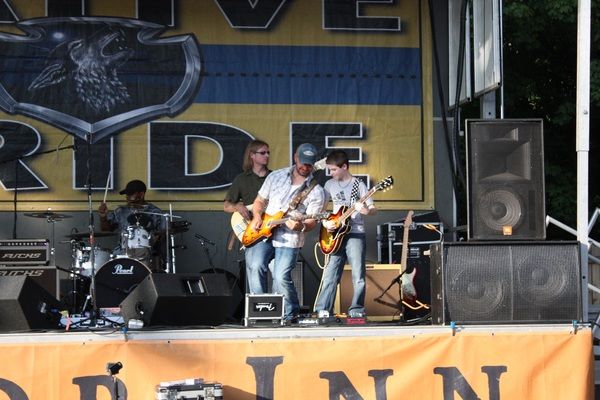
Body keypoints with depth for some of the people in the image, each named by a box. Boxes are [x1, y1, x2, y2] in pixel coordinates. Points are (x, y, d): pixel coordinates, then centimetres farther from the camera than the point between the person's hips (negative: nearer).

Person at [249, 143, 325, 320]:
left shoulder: (316, 191, -1)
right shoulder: (276, 176, 9)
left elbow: (312, 221, -3)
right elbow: (260, 201, 16)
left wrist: (301, 226, -25)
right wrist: (257, 216, -2)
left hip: (289, 239, -3)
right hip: (264, 233, 3)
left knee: (281, 277, -15)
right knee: (256, 266, -19)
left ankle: (291, 312, 8)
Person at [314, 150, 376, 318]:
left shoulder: (358, 185, -2)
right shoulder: (330, 184, 10)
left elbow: (373, 208, -5)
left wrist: (367, 211, -27)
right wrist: (325, 222, -2)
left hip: (355, 233, -4)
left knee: (358, 275, -6)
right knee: (330, 276, 2)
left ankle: (356, 310, 0)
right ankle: (322, 310, 3)